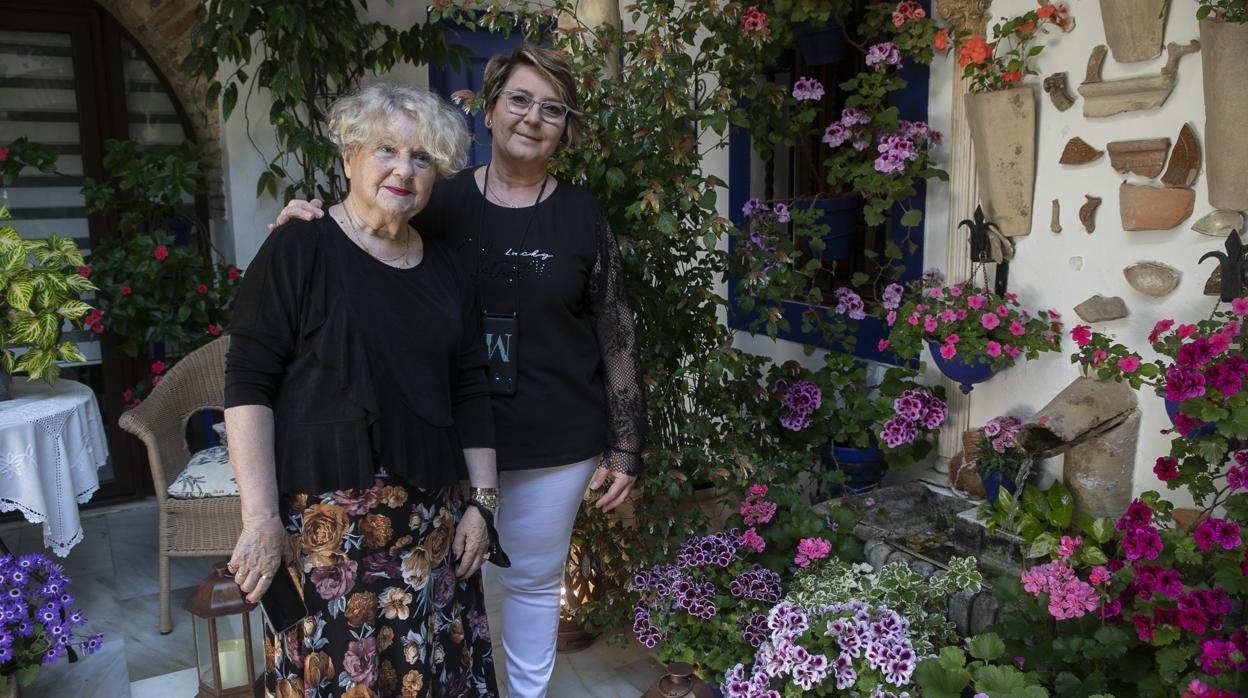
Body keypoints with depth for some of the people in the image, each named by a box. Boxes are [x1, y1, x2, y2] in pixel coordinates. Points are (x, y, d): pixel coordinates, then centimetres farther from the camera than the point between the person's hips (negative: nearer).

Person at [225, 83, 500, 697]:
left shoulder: (447, 266, 9)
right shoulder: (299, 249, -6)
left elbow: (469, 389, 11)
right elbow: (247, 384, -9)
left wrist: (482, 499, 8)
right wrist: (261, 518, -14)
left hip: (430, 519, 5)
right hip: (323, 518, -4)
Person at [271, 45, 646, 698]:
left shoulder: (582, 215, -3)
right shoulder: (441, 202, -3)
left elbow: (616, 336, -1)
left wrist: (625, 448, -2)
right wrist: (312, 223, -13)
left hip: (557, 444, 0)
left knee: (534, 580, 17)